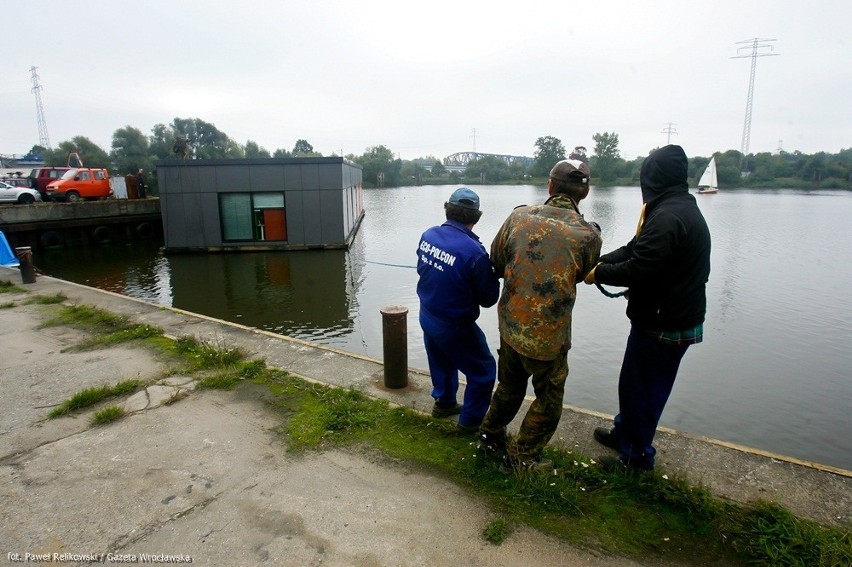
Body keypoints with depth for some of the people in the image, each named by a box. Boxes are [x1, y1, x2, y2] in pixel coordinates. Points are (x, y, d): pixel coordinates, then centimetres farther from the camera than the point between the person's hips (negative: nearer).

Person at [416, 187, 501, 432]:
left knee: (442, 361, 30)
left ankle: (444, 402, 50)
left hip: (427, 317, 7)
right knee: (483, 370, 16)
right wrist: (493, 276, -1)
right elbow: (488, 299, -17)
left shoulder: (428, 235, -9)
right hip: (454, 326, -7)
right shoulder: (474, 251, -29)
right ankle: (470, 420, 27)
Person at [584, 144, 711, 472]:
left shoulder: (668, 217, -25)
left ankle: (636, 455, 24)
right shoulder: (682, 208, 10)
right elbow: (635, 249, 9)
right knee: (638, 383, 23)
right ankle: (624, 432, 42)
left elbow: (637, 269, -26)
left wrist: (599, 273, -10)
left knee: (640, 388, 6)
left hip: (662, 324, -10)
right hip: (678, 318, 10)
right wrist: (599, 261, -2)